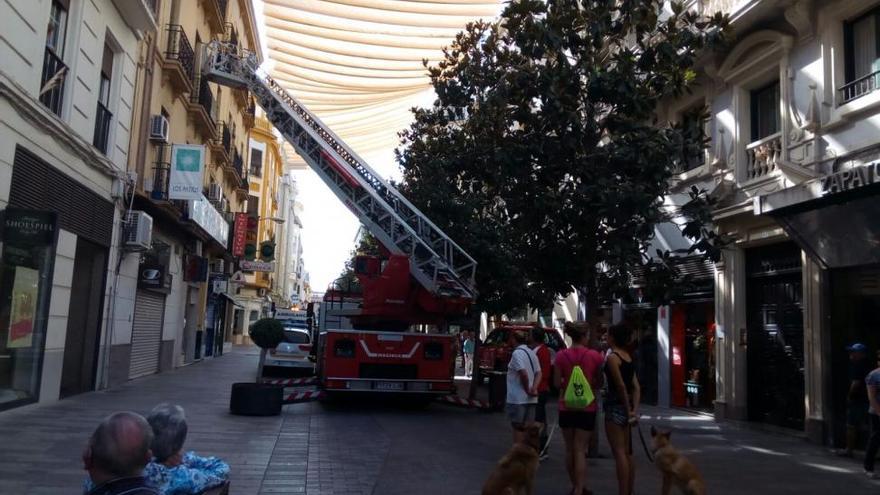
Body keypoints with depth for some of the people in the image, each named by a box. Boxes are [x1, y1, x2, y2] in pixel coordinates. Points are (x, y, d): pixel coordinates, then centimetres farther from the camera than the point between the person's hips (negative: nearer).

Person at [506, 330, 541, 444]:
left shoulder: (517, 353, -14)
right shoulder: (531, 353, 13)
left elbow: (523, 373, -25)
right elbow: (538, 373, 8)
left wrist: (527, 390, -14)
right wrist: (534, 388, -5)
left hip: (518, 398, -8)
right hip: (531, 399, 8)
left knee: (518, 427, 0)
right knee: (528, 428, 14)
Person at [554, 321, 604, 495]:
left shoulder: (561, 355, -6)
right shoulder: (595, 355, -7)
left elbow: (557, 383, -3)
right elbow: (600, 383, 0)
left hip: (566, 407, 2)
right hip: (587, 407, -1)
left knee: (569, 449, 15)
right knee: (580, 450, 1)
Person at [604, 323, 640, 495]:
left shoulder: (612, 357, -13)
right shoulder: (627, 356, 11)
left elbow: (621, 386, -17)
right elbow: (636, 387, 6)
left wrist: (628, 410, -11)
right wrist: (634, 410, 1)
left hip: (615, 406, -9)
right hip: (626, 406, 9)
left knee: (619, 453, -6)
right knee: (627, 453, 14)